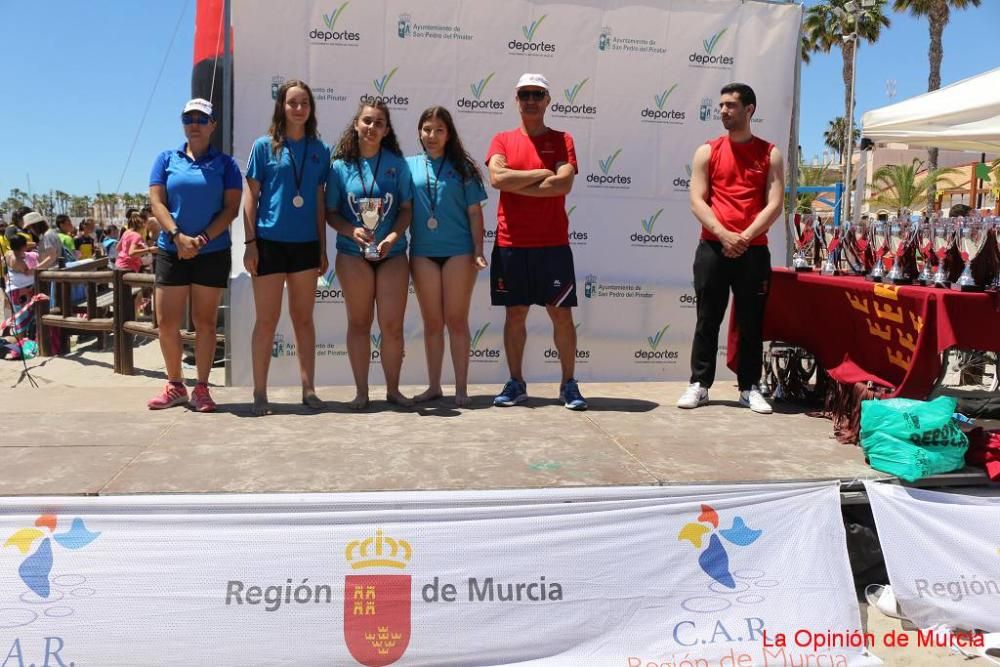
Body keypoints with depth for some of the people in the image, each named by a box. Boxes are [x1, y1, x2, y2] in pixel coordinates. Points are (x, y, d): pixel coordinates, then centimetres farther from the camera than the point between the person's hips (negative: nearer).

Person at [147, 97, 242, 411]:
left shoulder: (225, 164, 4)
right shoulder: (167, 159, 8)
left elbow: (231, 208, -4)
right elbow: (156, 202, 0)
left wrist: (203, 239, -15)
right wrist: (178, 236, -15)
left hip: (213, 253, -2)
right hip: (171, 251, 2)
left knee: (205, 321, 3)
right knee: (166, 322, 2)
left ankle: (201, 388, 11)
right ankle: (175, 386, 17)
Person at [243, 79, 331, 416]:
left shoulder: (320, 149, 8)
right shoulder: (264, 146, 1)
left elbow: (319, 202, 10)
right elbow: (251, 198, 0)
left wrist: (323, 248, 8)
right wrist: (250, 243, -7)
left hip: (306, 243, 3)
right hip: (270, 242, -3)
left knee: (303, 318, 9)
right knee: (267, 320, 1)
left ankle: (309, 388, 16)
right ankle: (260, 393, 8)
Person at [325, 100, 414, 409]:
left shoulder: (397, 163, 2)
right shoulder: (340, 166, 2)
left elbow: (407, 208, 2)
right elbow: (330, 212, 3)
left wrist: (393, 237, -14)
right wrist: (352, 231, -16)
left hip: (392, 253, 0)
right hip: (353, 254, 0)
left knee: (392, 325, 0)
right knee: (359, 323, 6)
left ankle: (393, 389, 15)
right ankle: (361, 391, 15)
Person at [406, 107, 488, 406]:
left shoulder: (462, 167, 4)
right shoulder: (409, 166, 9)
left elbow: (474, 212, 2)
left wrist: (478, 251, -5)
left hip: (459, 251, -2)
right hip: (423, 252, 2)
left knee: (457, 320, 1)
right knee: (432, 322, 8)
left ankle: (461, 388, 7)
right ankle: (433, 386, 16)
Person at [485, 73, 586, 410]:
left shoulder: (562, 140, 5)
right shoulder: (502, 140, 8)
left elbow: (564, 184, -12)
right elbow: (497, 178, -11)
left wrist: (515, 184, -10)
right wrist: (542, 173, -9)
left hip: (553, 244, -1)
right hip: (510, 244, 1)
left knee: (562, 314, 2)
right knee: (515, 314, 7)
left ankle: (568, 383, 12)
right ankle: (516, 383, 17)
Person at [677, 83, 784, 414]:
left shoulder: (770, 154, 7)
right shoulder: (707, 151, 7)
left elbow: (775, 204, -1)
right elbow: (697, 201, -1)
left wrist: (745, 237, -14)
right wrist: (724, 235, -14)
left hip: (754, 250, 0)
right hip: (712, 248, 0)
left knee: (751, 321, 5)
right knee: (707, 320, 3)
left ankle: (749, 388, 13)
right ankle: (699, 384, 10)